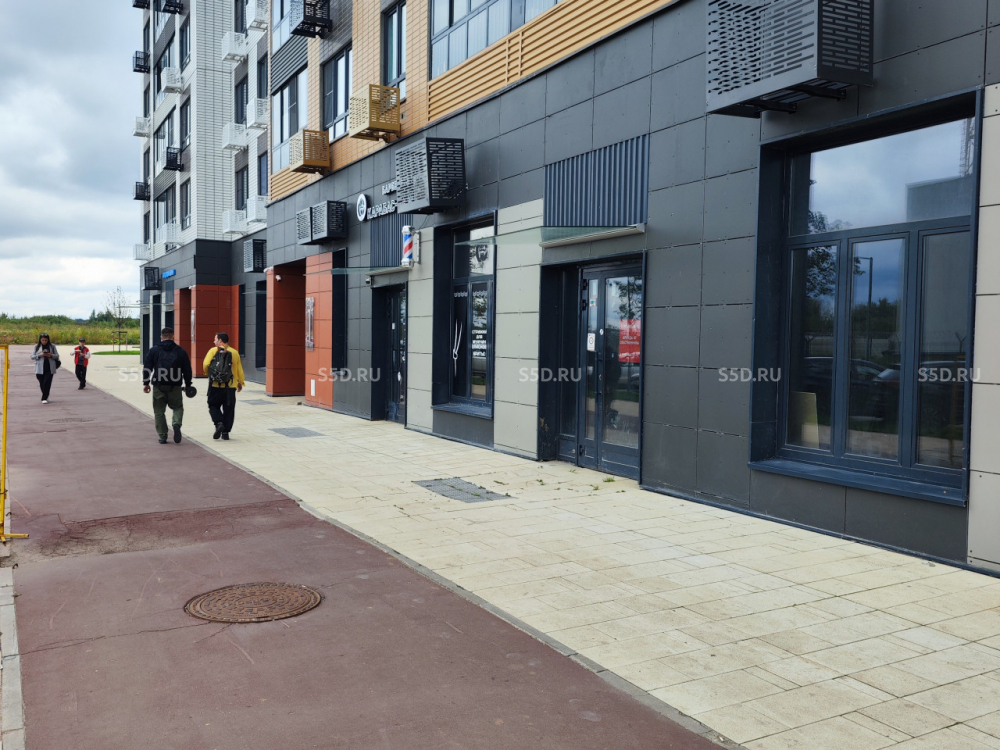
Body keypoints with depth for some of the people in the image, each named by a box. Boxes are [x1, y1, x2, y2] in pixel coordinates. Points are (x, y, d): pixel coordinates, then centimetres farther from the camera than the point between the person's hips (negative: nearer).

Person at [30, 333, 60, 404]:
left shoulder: (52, 346, 5)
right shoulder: (37, 346, 6)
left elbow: (57, 356, 7)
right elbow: (32, 357, 5)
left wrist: (51, 355, -13)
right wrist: (39, 355, -14)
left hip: (50, 368, -1)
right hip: (40, 368, 1)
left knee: (47, 383, -9)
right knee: (42, 383, 5)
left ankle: (44, 398, -6)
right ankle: (45, 397, 22)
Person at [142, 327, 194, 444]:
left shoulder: (153, 350, 4)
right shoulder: (180, 351, 5)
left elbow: (147, 367, 2)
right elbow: (187, 370, 7)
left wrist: (146, 383, 9)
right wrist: (187, 385, 17)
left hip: (158, 386, 0)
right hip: (175, 386, 0)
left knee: (159, 411, 10)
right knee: (178, 407, 16)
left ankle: (162, 436, 8)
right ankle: (177, 424, -14)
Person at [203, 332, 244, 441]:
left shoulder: (213, 351, -2)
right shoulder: (234, 352, 5)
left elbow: (206, 364, -11)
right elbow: (239, 369, 6)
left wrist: (208, 374, 10)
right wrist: (240, 382, 17)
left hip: (215, 386, -2)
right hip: (230, 387, 2)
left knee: (213, 406, 12)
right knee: (228, 409, 9)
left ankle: (219, 423, -12)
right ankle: (225, 432, 9)